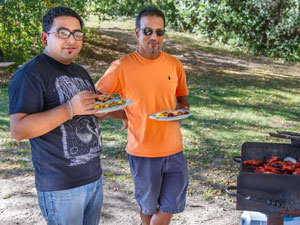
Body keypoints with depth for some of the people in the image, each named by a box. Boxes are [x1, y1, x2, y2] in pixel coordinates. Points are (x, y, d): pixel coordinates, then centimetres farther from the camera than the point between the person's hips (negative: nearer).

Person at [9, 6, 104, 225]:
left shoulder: (81, 72, 14)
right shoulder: (30, 74, -13)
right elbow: (18, 130, -22)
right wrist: (70, 109, -28)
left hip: (95, 177, 8)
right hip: (61, 188, -8)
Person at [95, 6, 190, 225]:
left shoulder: (174, 65, 2)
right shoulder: (122, 67, -10)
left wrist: (182, 109, -5)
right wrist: (124, 115, -8)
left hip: (174, 149, 3)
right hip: (142, 151, -3)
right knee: (149, 207, 17)